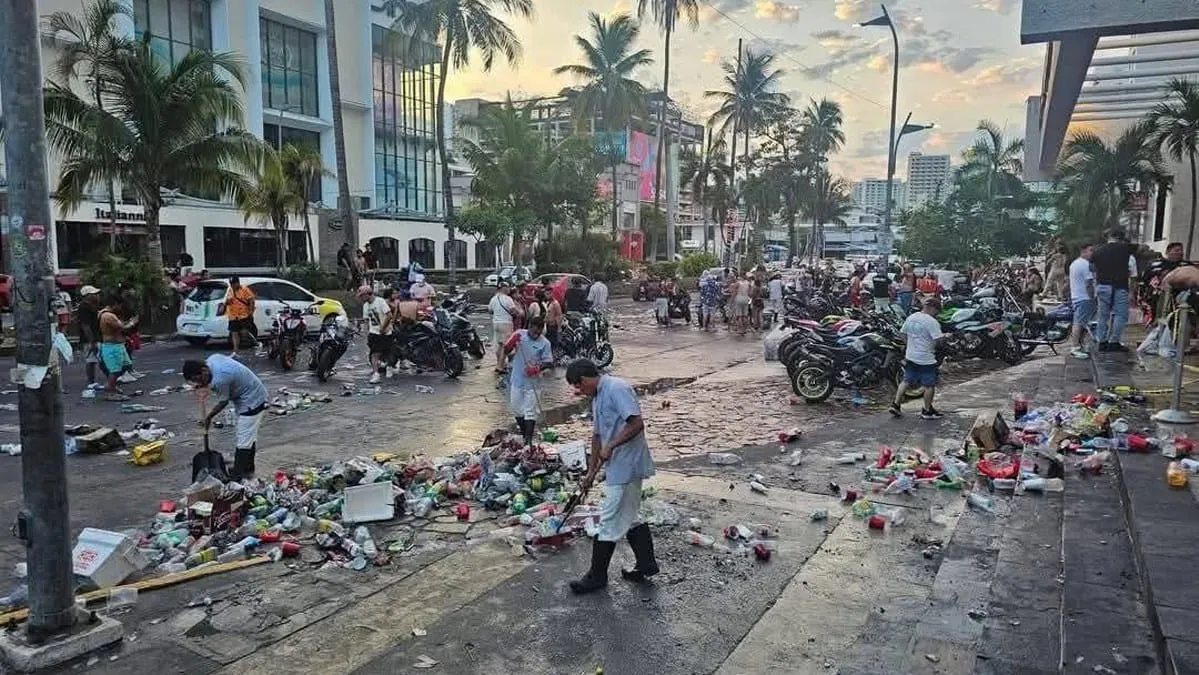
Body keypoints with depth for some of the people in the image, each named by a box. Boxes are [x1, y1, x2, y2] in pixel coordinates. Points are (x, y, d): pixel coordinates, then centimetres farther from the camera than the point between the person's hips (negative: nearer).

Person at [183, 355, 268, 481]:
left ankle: (236, 477, 2)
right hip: (255, 394, 11)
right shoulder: (212, 358, -4)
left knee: (243, 439, -5)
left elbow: (223, 402, -14)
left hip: (252, 401, -11)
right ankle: (248, 469, 30)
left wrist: (208, 418, 2)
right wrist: (205, 386, 3)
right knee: (249, 436, 19)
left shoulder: (219, 380, -30)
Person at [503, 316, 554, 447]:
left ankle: (528, 440, 4)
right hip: (517, 379, 4)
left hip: (532, 382, -3)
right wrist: (511, 343, -21)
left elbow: (549, 362, -7)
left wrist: (538, 368, -25)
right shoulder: (519, 334, -5)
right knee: (516, 408, 15)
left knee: (530, 411, -1)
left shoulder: (544, 343, -11)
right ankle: (524, 433, 33)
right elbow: (506, 351, 0)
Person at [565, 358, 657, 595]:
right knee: (630, 517, 19)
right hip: (618, 467, 10)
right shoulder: (598, 398, 14)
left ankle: (597, 575, 11)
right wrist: (591, 472, 20)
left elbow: (637, 423, -26)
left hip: (626, 466, -10)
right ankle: (646, 564, 30)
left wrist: (611, 446, -20)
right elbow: (597, 436, 20)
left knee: (609, 522, 0)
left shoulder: (617, 388, -17)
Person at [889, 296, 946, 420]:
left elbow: (903, 334, 14)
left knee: (906, 381, 17)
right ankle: (927, 411, 16)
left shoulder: (910, 318, 6)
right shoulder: (932, 322, -17)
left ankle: (895, 404, 13)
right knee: (929, 385, 7)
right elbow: (939, 339, -21)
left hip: (910, 357, 7)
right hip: (926, 360, -7)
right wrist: (946, 336, -2)